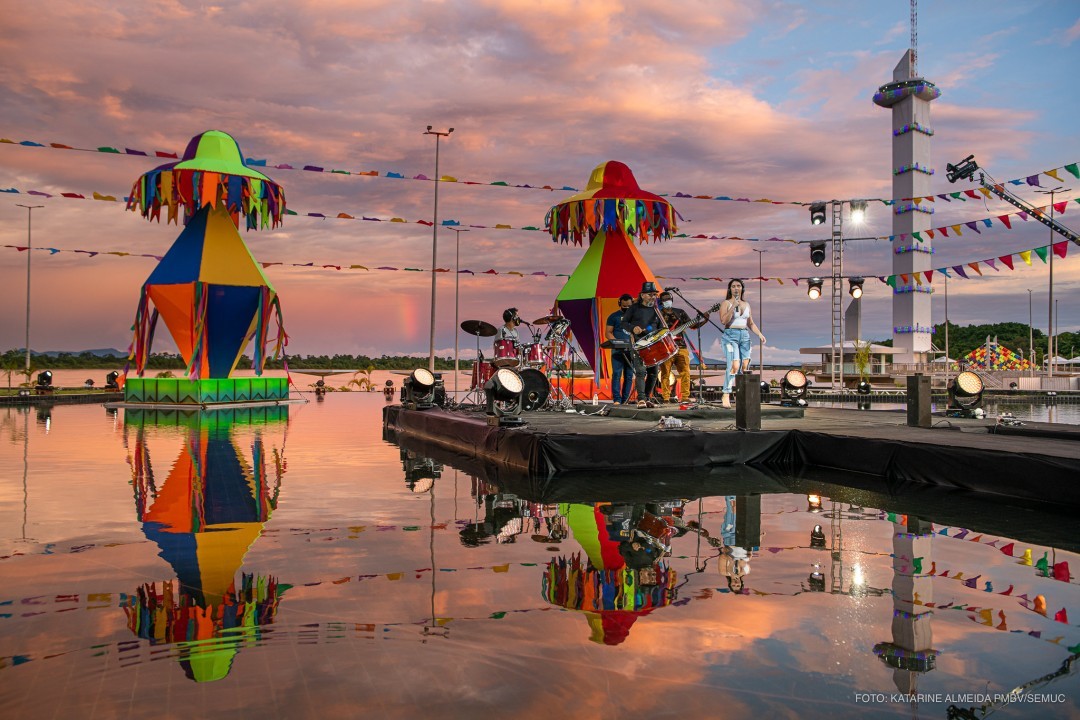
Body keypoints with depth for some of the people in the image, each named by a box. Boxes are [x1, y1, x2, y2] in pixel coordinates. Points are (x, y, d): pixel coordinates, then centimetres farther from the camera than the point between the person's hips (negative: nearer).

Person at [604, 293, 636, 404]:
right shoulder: (614, 316, 6)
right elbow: (608, 333, 3)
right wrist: (616, 342, -15)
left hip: (631, 350, 3)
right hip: (617, 350, -3)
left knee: (629, 375, 3)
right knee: (617, 374, -10)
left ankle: (625, 400, 8)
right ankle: (617, 399, -11)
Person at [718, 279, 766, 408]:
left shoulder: (746, 305, 16)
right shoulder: (726, 303, 1)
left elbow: (750, 323, 21)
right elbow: (723, 321, -13)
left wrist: (760, 334, 9)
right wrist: (733, 307, -17)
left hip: (745, 336, 6)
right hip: (730, 336, -6)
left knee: (745, 366, 0)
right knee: (734, 366, -19)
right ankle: (726, 395, -16)